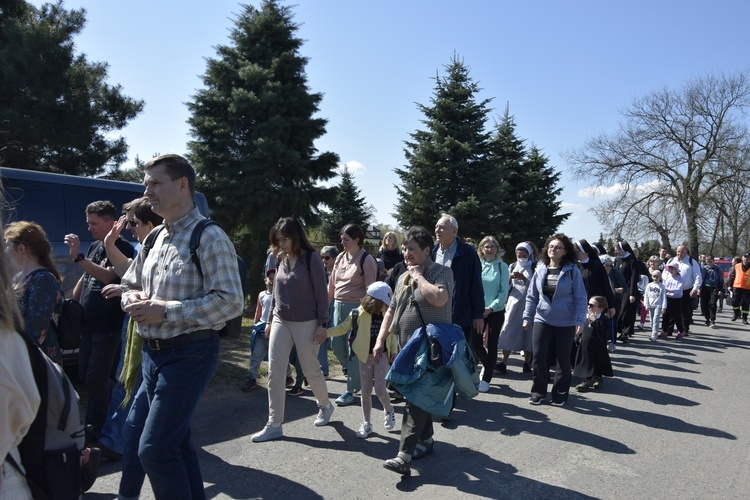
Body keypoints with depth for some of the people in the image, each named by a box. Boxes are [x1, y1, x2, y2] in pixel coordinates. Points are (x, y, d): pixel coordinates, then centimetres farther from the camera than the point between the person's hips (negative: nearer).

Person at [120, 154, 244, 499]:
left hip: (189, 354, -8)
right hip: (152, 353, 8)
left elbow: (230, 302, -22)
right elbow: (129, 286, 22)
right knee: (177, 443, 17)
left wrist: (165, 311, -22)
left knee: (155, 450, -5)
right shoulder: (154, 240, 12)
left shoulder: (208, 237, -13)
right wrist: (134, 300, -2)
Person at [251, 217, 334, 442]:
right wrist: (270, 320, 16)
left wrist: (323, 323, -13)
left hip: (306, 323, -5)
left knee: (311, 370, 8)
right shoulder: (281, 259, 6)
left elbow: (321, 292, -11)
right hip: (280, 322, 5)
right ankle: (274, 424, 7)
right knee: (275, 371, -1)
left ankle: (325, 406, 35)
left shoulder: (311, 258, -11)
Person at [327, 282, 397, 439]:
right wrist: (325, 332, -17)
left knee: (380, 389, -7)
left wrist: (394, 354, 11)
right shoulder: (359, 314, -11)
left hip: (382, 356, 0)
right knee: (366, 391, 8)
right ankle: (366, 423, 22)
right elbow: (342, 328, -5)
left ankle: (388, 410, 24)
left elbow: (392, 336, 9)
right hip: (365, 357, 0)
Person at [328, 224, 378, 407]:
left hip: (356, 307, -7)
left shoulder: (366, 260, -9)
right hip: (339, 305, 7)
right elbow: (332, 284, 14)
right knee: (336, 345, 10)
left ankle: (351, 390, 11)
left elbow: (370, 289, -12)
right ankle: (356, 374, 35)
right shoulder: (340, 258, 9)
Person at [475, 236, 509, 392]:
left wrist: (491, 307, -15)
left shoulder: (502, 266, -4)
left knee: (492, 344, 4)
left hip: (496, 311, -1)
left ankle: (486, 379, 15)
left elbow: (504, 292, -6)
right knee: (476, 342, -2)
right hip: (478, 310, 2)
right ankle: (487, 365, 29)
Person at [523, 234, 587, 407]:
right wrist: (527, 317, 3)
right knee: (538, 356, -1)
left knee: (563, 359, 9)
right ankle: (538, 391, 16)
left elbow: (580, 298, -7)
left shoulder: (572, 270, -7)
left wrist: (580, 320, -14)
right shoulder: (540, 269, 2)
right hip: (542, 320, 2)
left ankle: (560, 393, 25)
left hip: (566, 322, -2)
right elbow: (532, 296, 6)